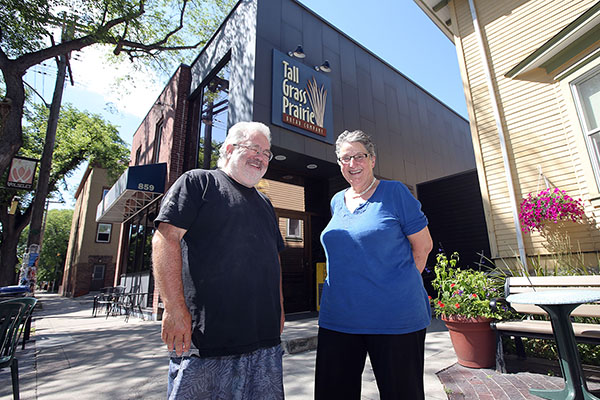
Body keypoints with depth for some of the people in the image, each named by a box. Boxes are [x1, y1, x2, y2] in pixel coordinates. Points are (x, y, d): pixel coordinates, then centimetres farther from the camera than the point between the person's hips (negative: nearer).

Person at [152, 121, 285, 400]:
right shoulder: (197, 182, 0)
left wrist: (279, 309, 15)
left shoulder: (264, 203, 20)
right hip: (204, 338, -5)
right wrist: (175, 309, -16)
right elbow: (166, 238, -10)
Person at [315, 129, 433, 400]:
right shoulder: (337, 202, 11)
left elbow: (423, 245, -1)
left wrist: (400, 286, 0)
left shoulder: (394, 192, -4)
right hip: (338, 317, 5)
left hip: (394, 316, -4)